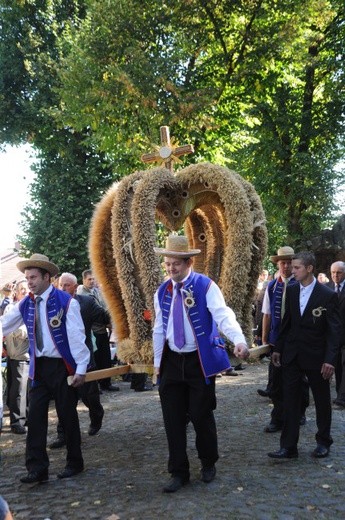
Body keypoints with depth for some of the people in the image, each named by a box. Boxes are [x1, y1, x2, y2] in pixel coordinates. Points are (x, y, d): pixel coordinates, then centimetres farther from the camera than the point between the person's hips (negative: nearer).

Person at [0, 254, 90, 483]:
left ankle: (74, 463, 25)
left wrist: (81, 368, -15)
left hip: (63, 367, -5)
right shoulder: (25, 304, 6)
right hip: (39, 367, 5)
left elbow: (77, 336, -12)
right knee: (35, 417, 2)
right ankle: (37, 468, 12)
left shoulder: (66, 302, -11)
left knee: (68, 416, 7)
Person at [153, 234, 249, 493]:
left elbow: (224, 315, -24)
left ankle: (208, 464, 31)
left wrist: (239, 340, -42)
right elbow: (159, 329, 12)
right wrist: (158, 362, 12)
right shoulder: (162, 292, 5)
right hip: (172, 362, 4)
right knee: (173, 419, 6)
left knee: (201, 415, 5)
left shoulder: (206, 286, -10)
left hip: (201, 361, -4)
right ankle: (179, 472, 21)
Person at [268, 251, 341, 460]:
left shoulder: (328, 295, -12)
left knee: (322, 400, 13)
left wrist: (330, 359, -18)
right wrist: (278, 348, 10)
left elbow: (334, 330, -12)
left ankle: (323, 442, 31)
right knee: (290, 401, 4)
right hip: (292, 355, 4)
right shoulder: (291, 291, 2)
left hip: (316, 356, -4)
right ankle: (288, 447, 11)